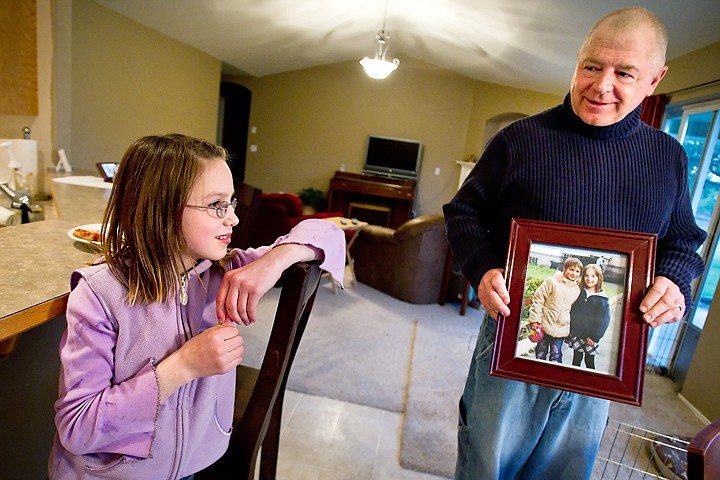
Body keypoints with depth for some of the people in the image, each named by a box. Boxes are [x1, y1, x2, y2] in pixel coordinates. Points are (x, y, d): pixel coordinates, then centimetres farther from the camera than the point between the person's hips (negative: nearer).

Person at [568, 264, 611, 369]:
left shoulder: (602, 299, -8)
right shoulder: (579, 292, 1)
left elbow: (603, 321, -10)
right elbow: (572, 312, 3)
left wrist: (594, 337, -13)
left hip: (591, 338, -3)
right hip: (576, 335, 3)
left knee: (590, 361, 10)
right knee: (576, 360, 13)